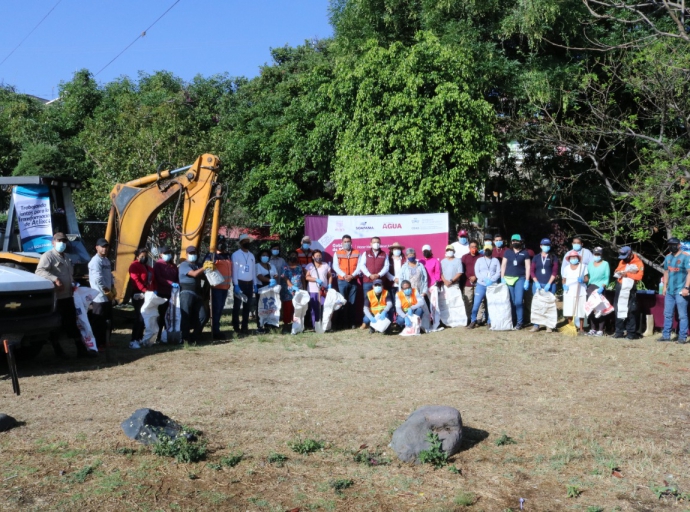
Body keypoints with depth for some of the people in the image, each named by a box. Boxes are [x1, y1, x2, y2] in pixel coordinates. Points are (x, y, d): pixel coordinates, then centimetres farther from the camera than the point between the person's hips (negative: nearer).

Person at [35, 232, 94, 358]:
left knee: (71, 323, 11)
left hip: (67, 296, 9)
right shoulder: (48, 256, -9)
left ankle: (81, 349, 14)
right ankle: (58, 350, 11)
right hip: (55, 297, -9)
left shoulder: (66, 257, 19)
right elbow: (39, 271, -25)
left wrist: (72, 284, 17)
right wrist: (55, 279, -32)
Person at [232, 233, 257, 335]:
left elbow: (253, 270, 13)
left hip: (249, 283, 6)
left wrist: (255, 284, 8)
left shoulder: (251, 255, 14)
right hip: (240, 283, -6)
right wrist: (236, 285, -16)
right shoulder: (236, 254, -5)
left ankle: (245, 327, 13)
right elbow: (234, 270, -10)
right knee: (237, 305, -1)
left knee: (247, 306, 8)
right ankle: (236, 327, 2)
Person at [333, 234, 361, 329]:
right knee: (343, 302, 1)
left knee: (352, 302, 2)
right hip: (342, 281, 0)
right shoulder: (337, 253, 7)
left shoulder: (356, 253, 8)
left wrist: (352, 275, -14)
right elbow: (335, 266, -2)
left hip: (353, 281, 0)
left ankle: (353, 323, 6)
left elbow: (359, 266, 0)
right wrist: (344, 275, -16)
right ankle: (345, 322, 6)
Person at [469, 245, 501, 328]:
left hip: (493, 285, 0)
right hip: (481, 285, 0)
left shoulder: (496, 260, 11)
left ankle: (490, 322, 7)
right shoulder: (479, 260, 11)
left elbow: (498, 272, 1)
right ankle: (473, 321, 1)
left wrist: (491, 280, -15)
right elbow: (477, 272, 1)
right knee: (476, 304, -6)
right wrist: (485, 279, -15)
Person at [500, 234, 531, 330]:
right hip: (508, 279, 2)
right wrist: (502, 279, 3)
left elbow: (528, 267, 3)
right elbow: (503, 265, 10)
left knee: (518, 301, -9)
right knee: (511, 302, 3)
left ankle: (519, 322, -3)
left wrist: (527, 280, -3)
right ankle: (511, 322, 11)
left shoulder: (525, 253, 4)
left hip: (520, 279, -2)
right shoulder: (507, 252, 9)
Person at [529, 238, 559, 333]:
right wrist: (536, 282, -7)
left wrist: (549, 284, -11)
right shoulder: (536, 258, 11)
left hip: (549, 285, -2)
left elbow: (555, 271, -2)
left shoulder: (553, 258, 6)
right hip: (537, 284, 2)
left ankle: (549, 326, 3)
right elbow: (532, 271, 7)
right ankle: (536, 325, 4)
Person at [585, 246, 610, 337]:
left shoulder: (605, 264, 3)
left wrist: (602, 287, -15)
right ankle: (592, 329, 10)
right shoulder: (590, 264, 16)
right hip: (590, 288, 4)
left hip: (600, 288, -4)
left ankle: (600, 330, -7)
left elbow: (607, 278, -2)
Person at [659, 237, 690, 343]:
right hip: (669, 291, 7)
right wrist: (665, 286, 14)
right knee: (667, 314, 10)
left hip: (680, 291, -7)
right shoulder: (668, 257, 13)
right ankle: (666, 335, 16)